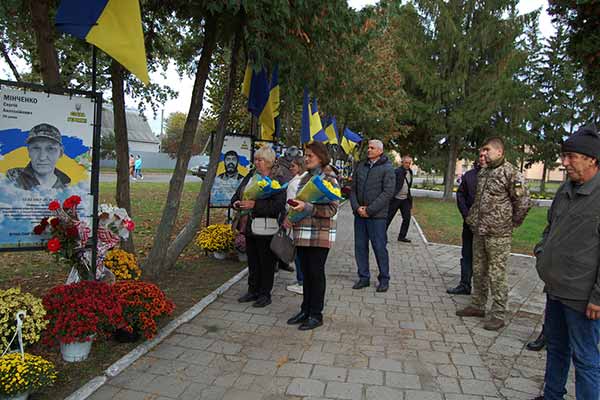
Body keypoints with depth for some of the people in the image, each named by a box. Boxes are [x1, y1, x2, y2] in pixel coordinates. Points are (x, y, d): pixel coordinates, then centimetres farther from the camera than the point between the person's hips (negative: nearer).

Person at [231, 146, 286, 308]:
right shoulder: (250, 177, 11)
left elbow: (278, 205, -20)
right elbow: (236, 196, 17)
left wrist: (255, 205, -25)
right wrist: (236, 203, -7)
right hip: (250, 227, 7)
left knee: (266, 262, 5)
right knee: (252, 261, 16)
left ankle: (265, 294, 18)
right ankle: (253, 291, 30)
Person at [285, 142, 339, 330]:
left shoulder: (329, 180, -8)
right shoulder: (304, 179, 13)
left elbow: (332, 209, -16)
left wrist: (307, 207, -25)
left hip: (320, 235, -6)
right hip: (302, 234, 6)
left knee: (316, 273, 2)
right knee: (306, 273, 14)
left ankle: (316, 315, 15)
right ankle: (305, 310, 26)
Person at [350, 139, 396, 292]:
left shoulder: (387, 168, -5)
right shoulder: (360, 166, 12)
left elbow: (388, 192, -13)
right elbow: (353, 189, 11)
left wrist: (369, 210, -16)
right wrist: (356, 207, -6)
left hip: (377, 216, -5)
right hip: (359, 215, 6)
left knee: (379, 247, 1)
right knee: (360, 246, 9)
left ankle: (384, 279, 15)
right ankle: (364, 277, 21)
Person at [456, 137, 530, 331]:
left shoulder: (511, 173, -13)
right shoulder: (483, 173, 13)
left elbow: (523, 202, -14)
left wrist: (511, 223, -5)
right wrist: (472, 218, 17)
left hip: (498, 234, -8)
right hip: (479, 232, 8)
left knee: (497, 275, -1)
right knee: (478, 271, 16)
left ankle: (498, 315, 11)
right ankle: (477, 306, 29)